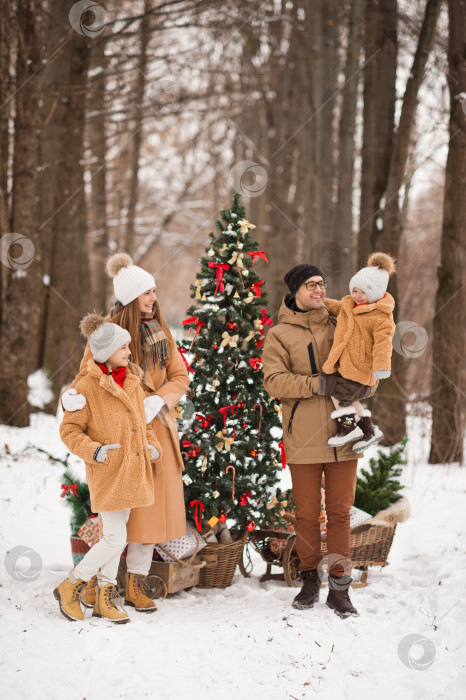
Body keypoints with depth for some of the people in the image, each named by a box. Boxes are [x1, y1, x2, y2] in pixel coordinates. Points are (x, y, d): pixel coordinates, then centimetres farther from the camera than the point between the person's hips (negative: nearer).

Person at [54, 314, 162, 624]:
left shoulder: (133, 382, 10)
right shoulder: (88, 386, -12)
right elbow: (69, 429, -8)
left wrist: (152, 445, 6)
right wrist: (94, 451, -20)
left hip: (132, 470, 7)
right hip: (107, 473, -7)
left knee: (114, 534, 13)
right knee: (115, 539, -9)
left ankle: (105, 597, 22)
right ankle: (69, 587, 7)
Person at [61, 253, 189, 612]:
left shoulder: (161, 331, 9)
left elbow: (179, 376, 9)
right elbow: (88, 374, -8)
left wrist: (158, 400, -10)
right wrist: (73, 394, -30)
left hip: (155, 425, 5)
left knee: (152, 503, 3)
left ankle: (136, 583, 11)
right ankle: (97, 580, 10)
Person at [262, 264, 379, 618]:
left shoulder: (339, 327, 9)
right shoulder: (279, 334, 1)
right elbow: (274, 380, -11)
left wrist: (363, 387, -12)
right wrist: (320, 383, -21)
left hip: (342, 435, 2)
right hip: (304, 439, -2)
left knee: (340, 512, 4)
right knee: (307, 513, 6)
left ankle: (339, 587, 11)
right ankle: (310, 580, 22)